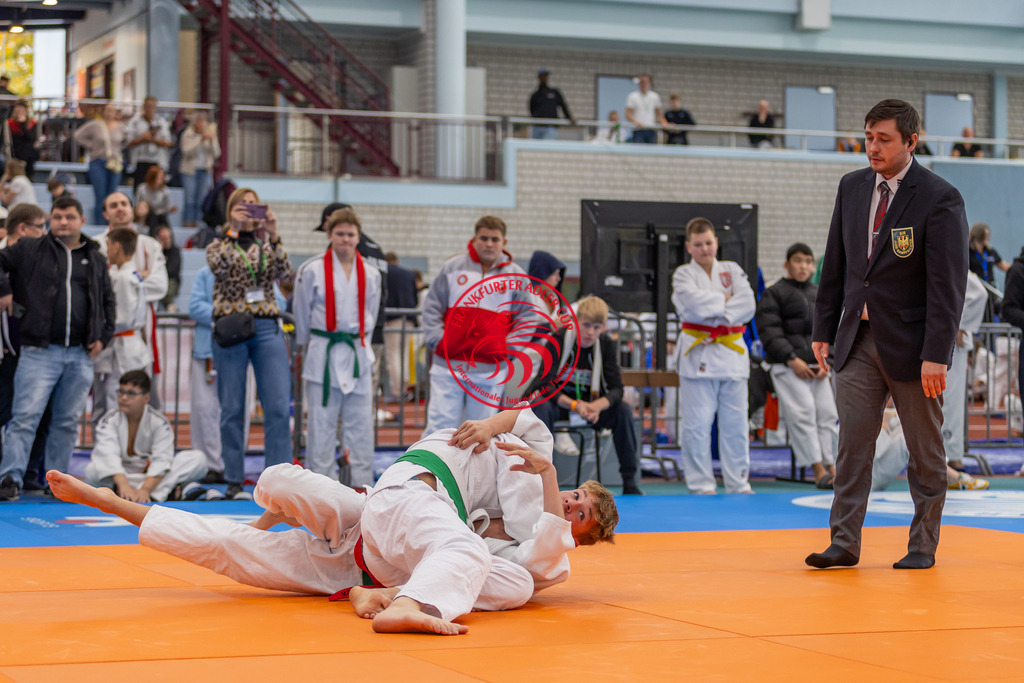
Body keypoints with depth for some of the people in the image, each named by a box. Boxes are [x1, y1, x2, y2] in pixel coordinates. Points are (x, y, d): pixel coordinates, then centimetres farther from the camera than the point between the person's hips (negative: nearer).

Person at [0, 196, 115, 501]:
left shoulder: (95, 258, 15)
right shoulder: (29, 250, 4)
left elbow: (108, 300, 23)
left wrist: (103, 336, 13)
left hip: (81, 355, 4)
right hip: (39, 352, -4)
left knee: (68, 420, 8)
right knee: (26, 416, -11)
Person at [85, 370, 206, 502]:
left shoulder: (160, 422, -7)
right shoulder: (110, 420, -8)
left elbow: (161, 461, -19)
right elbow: (108, 456, -25)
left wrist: (145, 490, -36)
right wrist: (123, 485, -42)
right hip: (120, 475, 0)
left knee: (198, 458, -19)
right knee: (92, 470, -33)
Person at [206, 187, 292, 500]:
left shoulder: (267, 244, 14)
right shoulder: (219, 245, 8)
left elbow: (283, 271, -5)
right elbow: (217, 266, -15)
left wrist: (273, 235, -18)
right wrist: (233, 230, -21)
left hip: (268, 328, 2)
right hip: (230, 329, -2)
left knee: (278, 407, -7)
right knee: (232, 408, 1)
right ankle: (234, 481, 8)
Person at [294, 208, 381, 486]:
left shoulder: (371, 274, 6)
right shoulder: (312, 271, -5)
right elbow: (302, 312, 6)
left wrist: (356, 340, 14)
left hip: (357, 355, 3)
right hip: (323, 356, -3)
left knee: (360, 422, 5)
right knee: (321, 424, -2)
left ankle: (361, 483, 12)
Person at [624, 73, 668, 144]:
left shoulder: (655, 96, 11)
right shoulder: (633, 97, 1)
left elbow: (659, 113, 17)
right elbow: (628, 115, -5)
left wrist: (663, 123, -2)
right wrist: (636, 122, -23)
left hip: (652, 130, 3)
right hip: (638, 130, -3)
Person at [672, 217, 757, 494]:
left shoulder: (733, 271, 12)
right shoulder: (683, 275, 4)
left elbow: (747, 305, -3)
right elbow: (692, 303, -16)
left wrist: (715, 314, -12)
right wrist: (725, 300, -6)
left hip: (732, 354, 3)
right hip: (698, 356, -3)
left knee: (735, 423, 6)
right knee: (697, 424, -4)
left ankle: (738, 483, 15)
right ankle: (701, 484, 5)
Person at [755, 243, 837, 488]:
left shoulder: (819, 294, 17)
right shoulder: (774, 293, 0)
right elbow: (769, 330, -8)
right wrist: (791, 359, -15)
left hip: (818, 367, 6)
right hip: (788, 366, -5)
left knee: (827, 413, 1)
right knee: (802, 413, -12)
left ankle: (831, 467, 8)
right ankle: (818, 470, -10)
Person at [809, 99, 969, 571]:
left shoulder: (939, 199, -11)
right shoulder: (852, 188, 7)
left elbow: (948, 284, -15)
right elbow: (835, 265, 13)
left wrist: (936, 355, -19)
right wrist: (824, 330, 9)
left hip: (910, 343, -4)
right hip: (858, 338, 5)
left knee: (925, 451, 6)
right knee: (852, 443, 0)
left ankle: (923, 545, 16)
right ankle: (844, 543, 4)